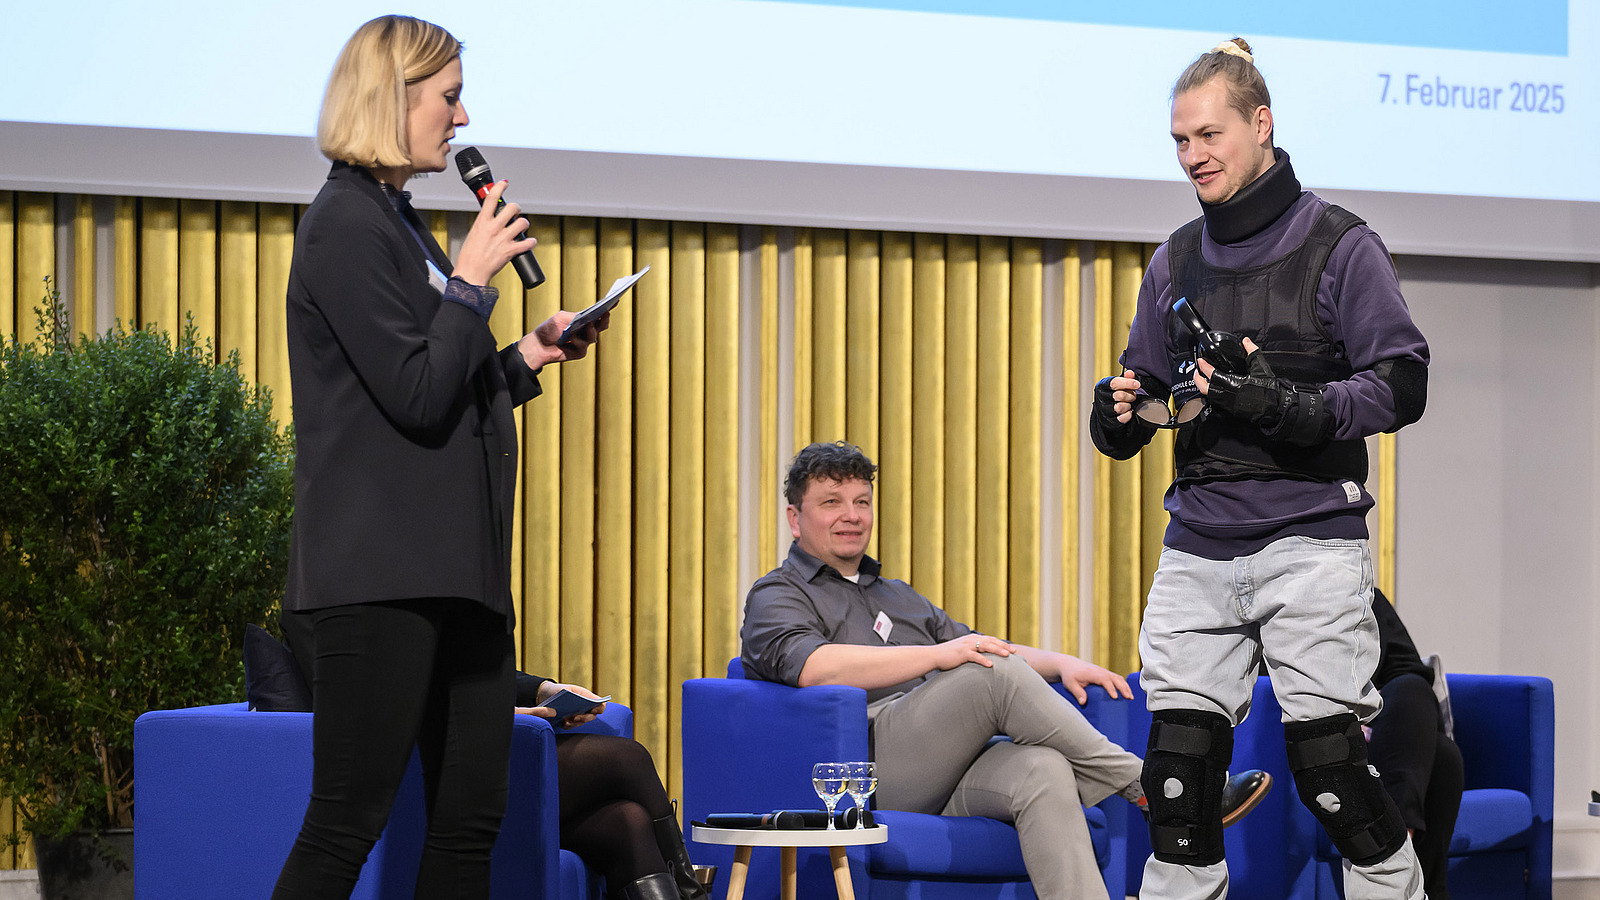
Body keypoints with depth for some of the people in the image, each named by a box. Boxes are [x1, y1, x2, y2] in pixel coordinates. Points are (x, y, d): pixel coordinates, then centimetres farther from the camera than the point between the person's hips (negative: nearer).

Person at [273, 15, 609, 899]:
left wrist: (529, 356, 12)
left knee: (471, 818, 8)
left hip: (450, 574, 10)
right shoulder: (345, 225, -10)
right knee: (347, 823, -8)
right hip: (382, 571, -10)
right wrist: (472, 280, -8)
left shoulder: (396, 222, 19)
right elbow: (417, 398, -17)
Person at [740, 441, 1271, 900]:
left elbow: (976, 647, 33)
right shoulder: (777, 596, 10)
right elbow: (813, 667, -12)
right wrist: (938, 655, -18)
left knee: (1043, 771, -29)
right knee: (994, 674, -27)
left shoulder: (896, 597, 35)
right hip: (863, 765, -6)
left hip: (944, 782, 6)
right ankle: (1142, 786, -18)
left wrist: (1059, 664, 12)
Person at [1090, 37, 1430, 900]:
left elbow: (1402, 383, -6)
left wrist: (1288, 406, -20)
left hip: (1310, 544, -5)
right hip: (1198, 548, 5)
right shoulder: (1175, 262, 17)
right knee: (1177, 773, -1)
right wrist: (1119, 414, -3)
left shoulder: (1338, 245, 0)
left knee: (1331, 769, -8)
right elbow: (1143, 390, 21)